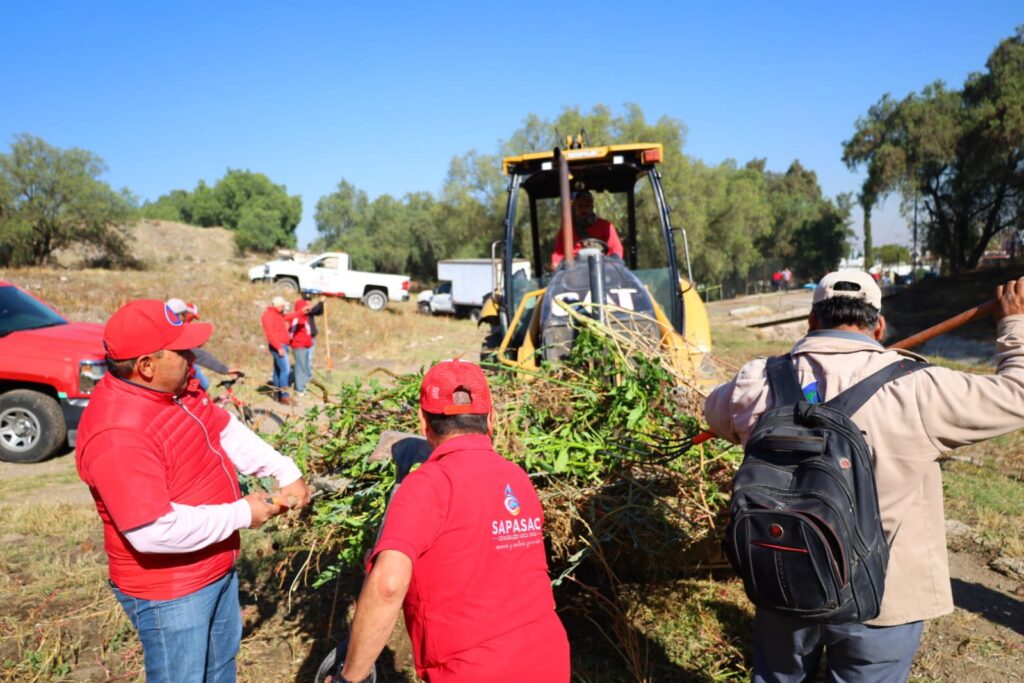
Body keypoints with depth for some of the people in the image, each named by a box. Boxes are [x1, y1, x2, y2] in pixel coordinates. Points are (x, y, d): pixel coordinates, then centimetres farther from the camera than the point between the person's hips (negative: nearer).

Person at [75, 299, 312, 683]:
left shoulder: (175, 386, -5)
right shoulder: (118, 434, -33)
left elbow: (227, 431, 7)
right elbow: (155, 531, -36)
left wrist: (286, 473, -2)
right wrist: (241, 515, -25)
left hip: (217, 566, 9)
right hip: (169, 588, -9)